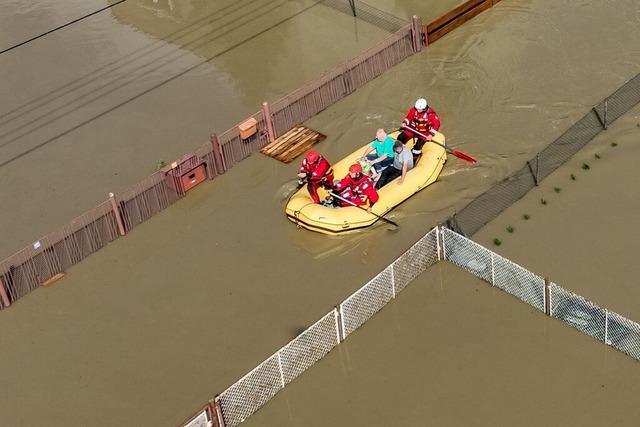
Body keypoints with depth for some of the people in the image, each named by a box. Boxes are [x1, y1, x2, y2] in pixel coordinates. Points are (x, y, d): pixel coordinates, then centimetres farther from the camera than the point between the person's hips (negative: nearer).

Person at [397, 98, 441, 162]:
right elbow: (408, 118, 4)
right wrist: (405, 123, -17)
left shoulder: (430, 114, -22)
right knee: (401, 138, -8)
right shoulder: (413, 110, -12)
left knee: (418, 145, -26)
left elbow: (436, 124, -16)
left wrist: (431, 134, -23)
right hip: (413, 128, 4)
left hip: (424, 132, -4)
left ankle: (414, 159, -7)